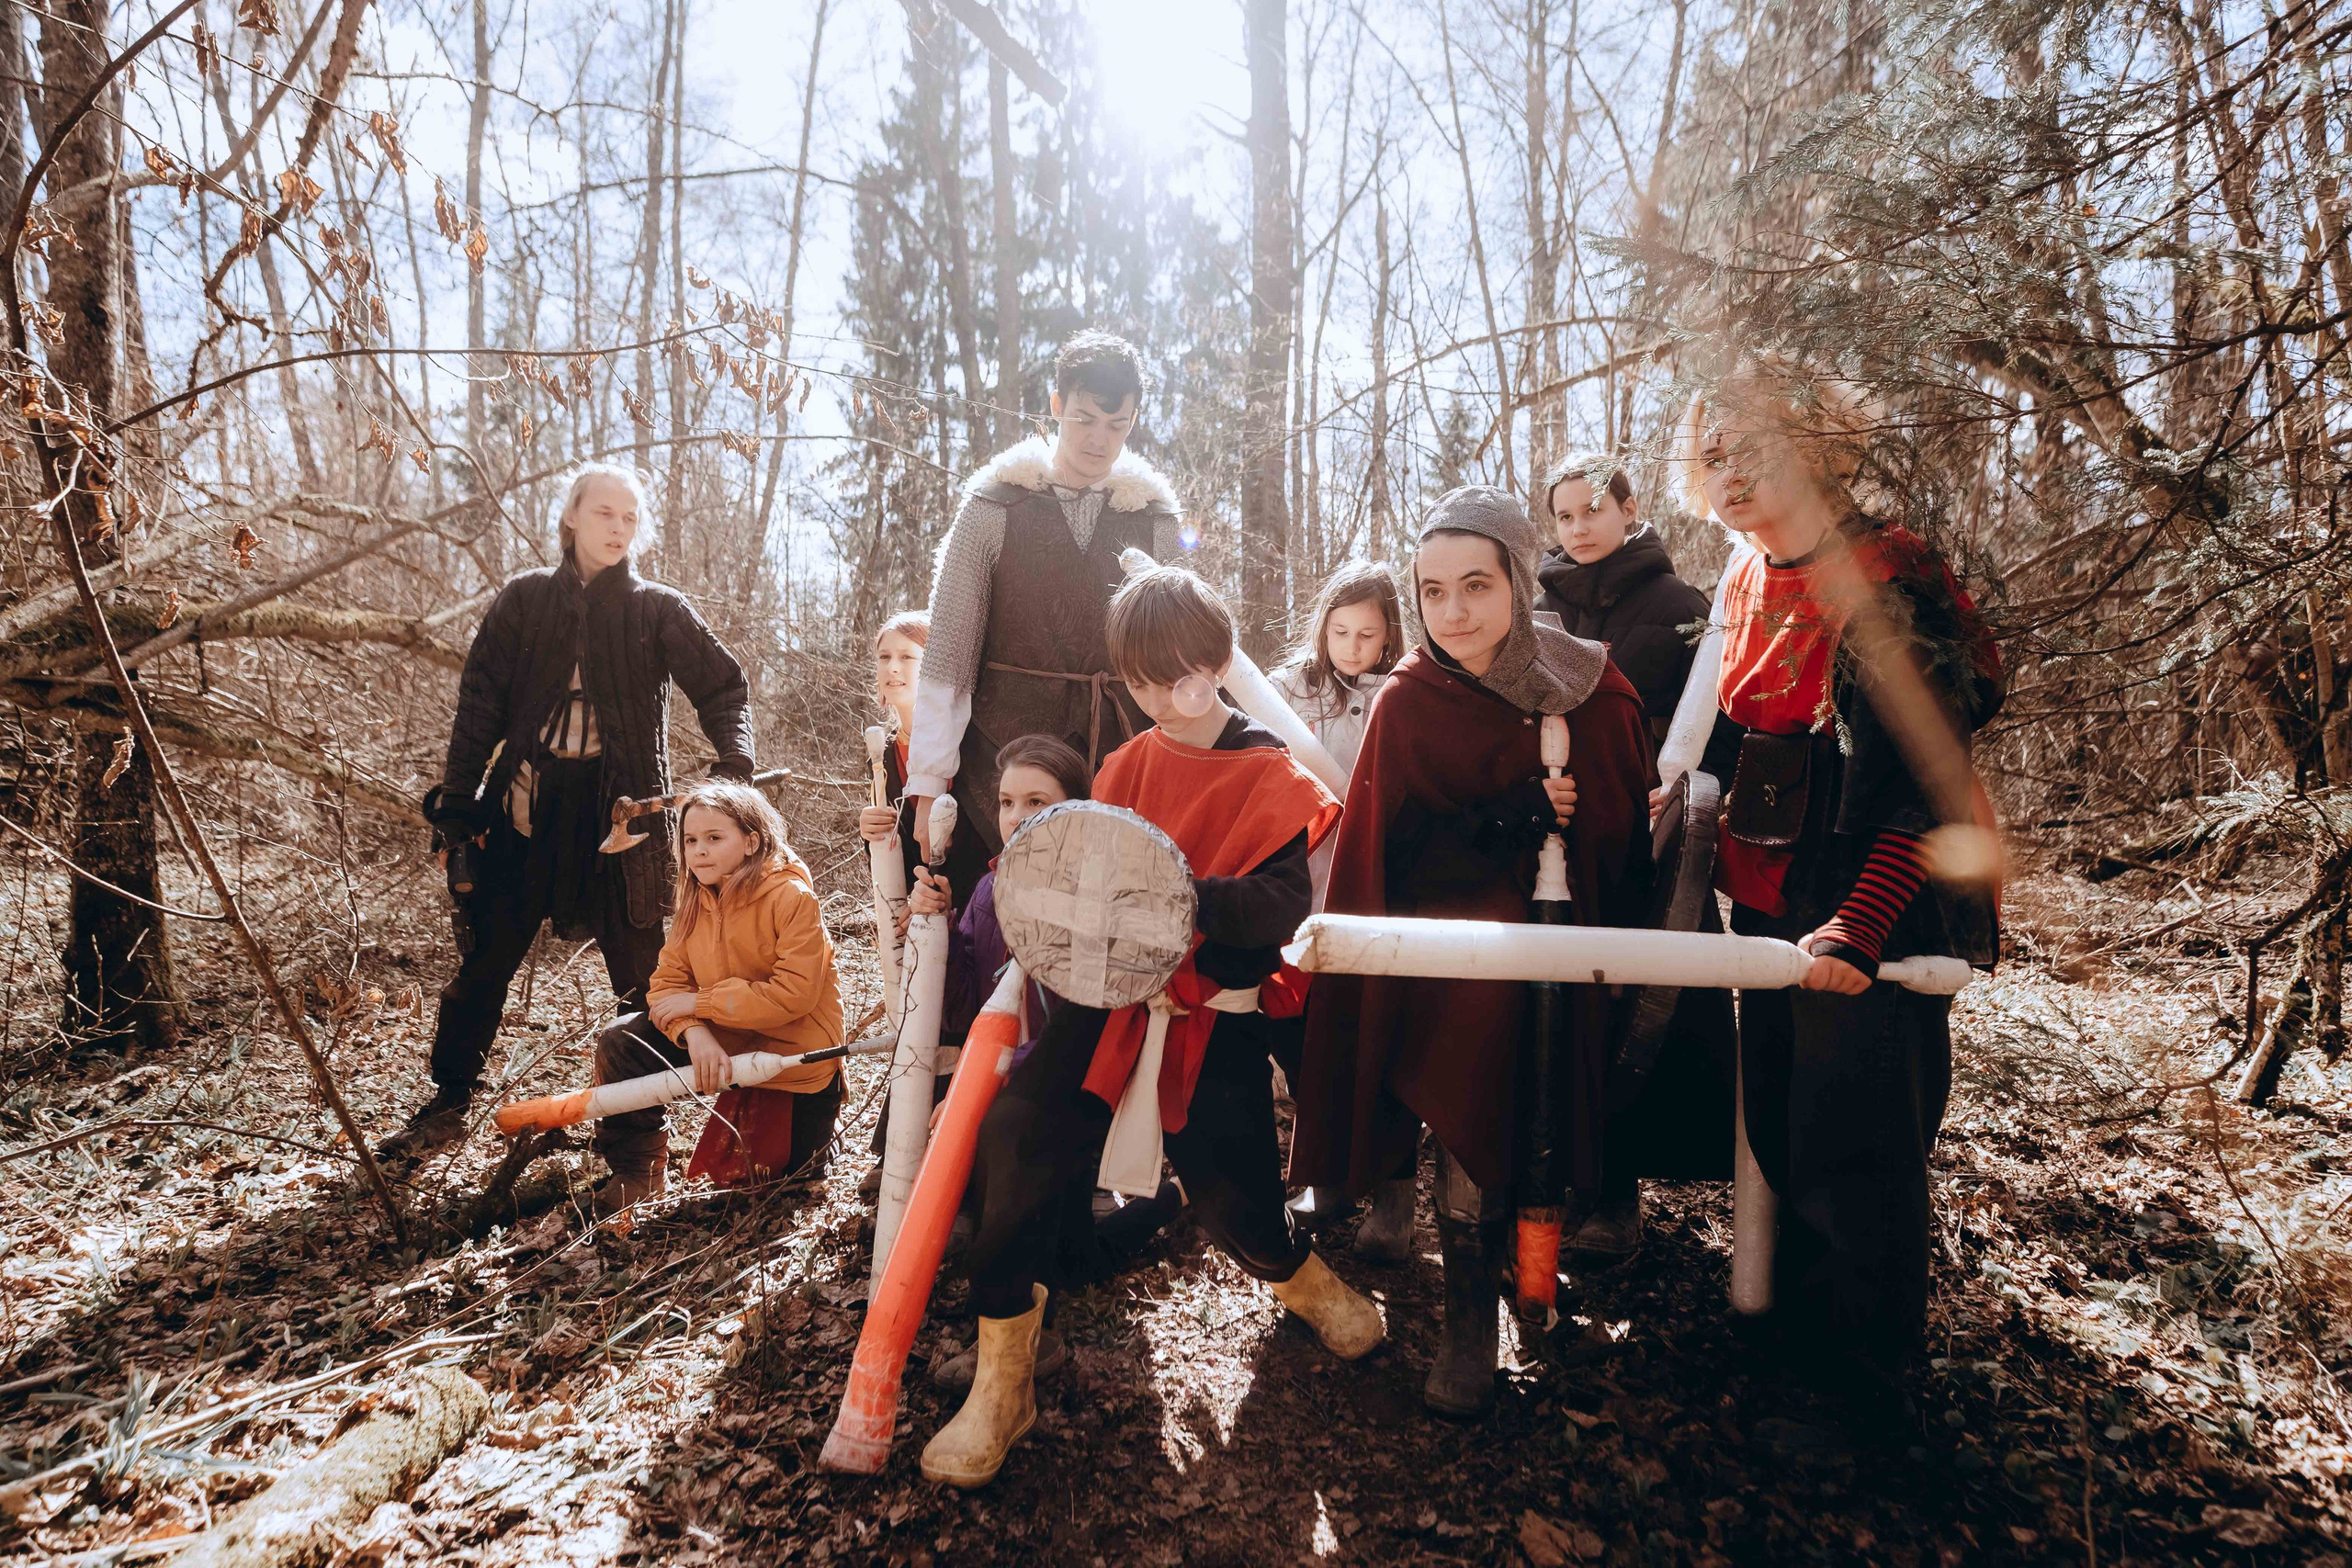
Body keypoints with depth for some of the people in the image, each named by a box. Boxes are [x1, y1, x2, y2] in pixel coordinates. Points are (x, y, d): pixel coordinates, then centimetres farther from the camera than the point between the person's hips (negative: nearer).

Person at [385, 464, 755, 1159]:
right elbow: (481, 704, 5)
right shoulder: (523, 599, 7)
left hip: (621, 807, -1)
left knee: (640, 969, 2)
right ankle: (447, 1103, 23)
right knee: (484, 958, 7)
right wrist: (458, 801, -1)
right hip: (527, 801, 2)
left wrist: (733, 763, -14)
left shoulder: (659, 610, 4)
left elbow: (724, 686, 3)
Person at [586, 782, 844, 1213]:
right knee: (620, 1041, -7)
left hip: (795, 1060, -6)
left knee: (729, 1181, -1)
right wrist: (695, 1031, -26)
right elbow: (668, 981, -4)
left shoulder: (793, 898, -21)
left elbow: (794, 995, -28)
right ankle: (635, 1177, 7)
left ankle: (815, 1145, 28)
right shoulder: (697, 900, 1)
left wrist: (698, 1003, -21)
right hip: (723, 1046, 7)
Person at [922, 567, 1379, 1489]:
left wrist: (1180, 897, -32)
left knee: (1230, 1192, -2)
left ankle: (1298, 1277, 38)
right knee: (1017, 1136, -16)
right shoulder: (1129, 766, 10)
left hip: (1216, 1013, -3)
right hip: (1114, 992, 3)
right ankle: (1001, 1382, -1)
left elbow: (1282, 903, -17)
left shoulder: (1270, 776, -3)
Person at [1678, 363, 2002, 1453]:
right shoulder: (1747, 581, 6)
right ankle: (1795, 1324, 40)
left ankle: (1861, 1392, 23)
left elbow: (1924, 783, -22)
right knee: (1778, 1124, 18)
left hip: (1874, 915, -7)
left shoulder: (1888, 579, -17)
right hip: (1768, 904, 7)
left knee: (1853, 1148, 3)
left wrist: (1856, 926, -28)